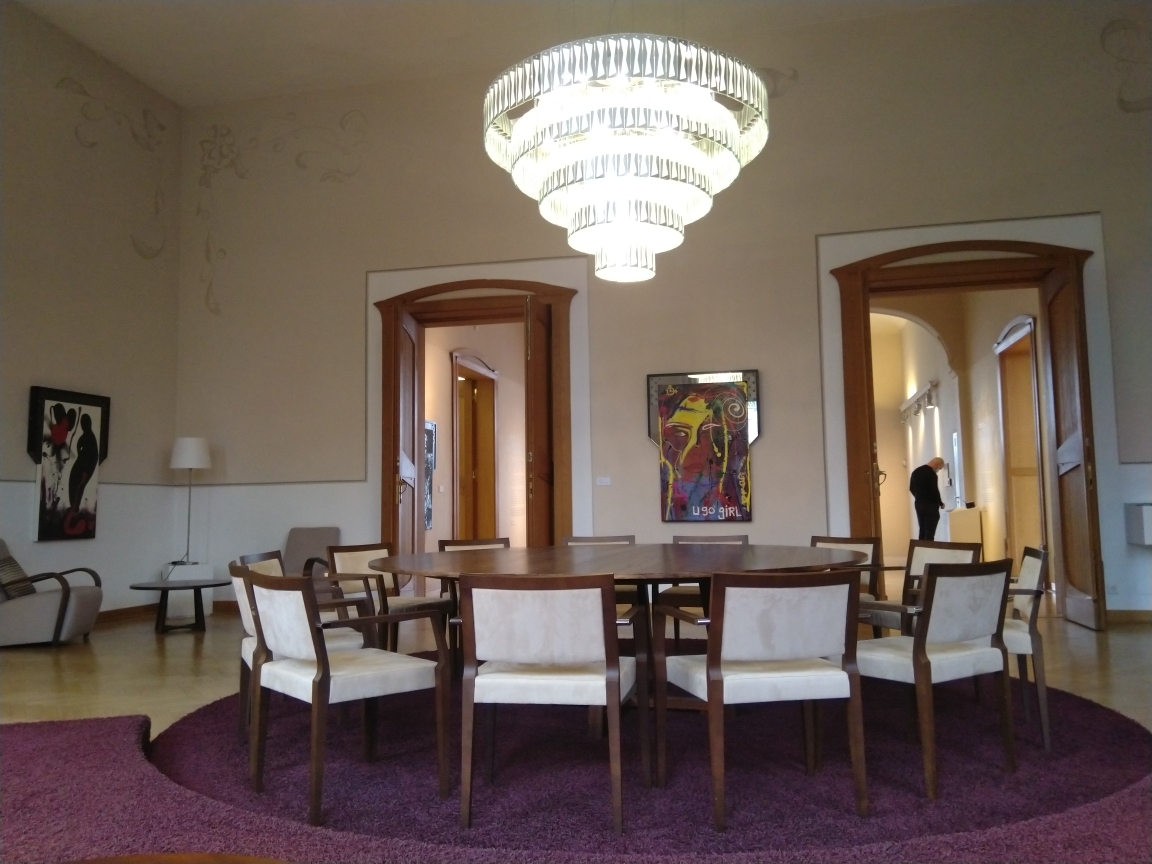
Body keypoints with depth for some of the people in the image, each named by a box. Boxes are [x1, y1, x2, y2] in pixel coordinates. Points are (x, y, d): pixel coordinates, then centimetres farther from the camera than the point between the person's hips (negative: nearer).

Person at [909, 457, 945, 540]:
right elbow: (934, 491, -19)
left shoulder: (916, 471, 10)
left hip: (918, 504, 8)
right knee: (930, 533, -6)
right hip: (930, 506, -8)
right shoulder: (931, 474, -16)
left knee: (922, 531, 13)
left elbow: (911, 488, 16)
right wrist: (941, 503, -5)